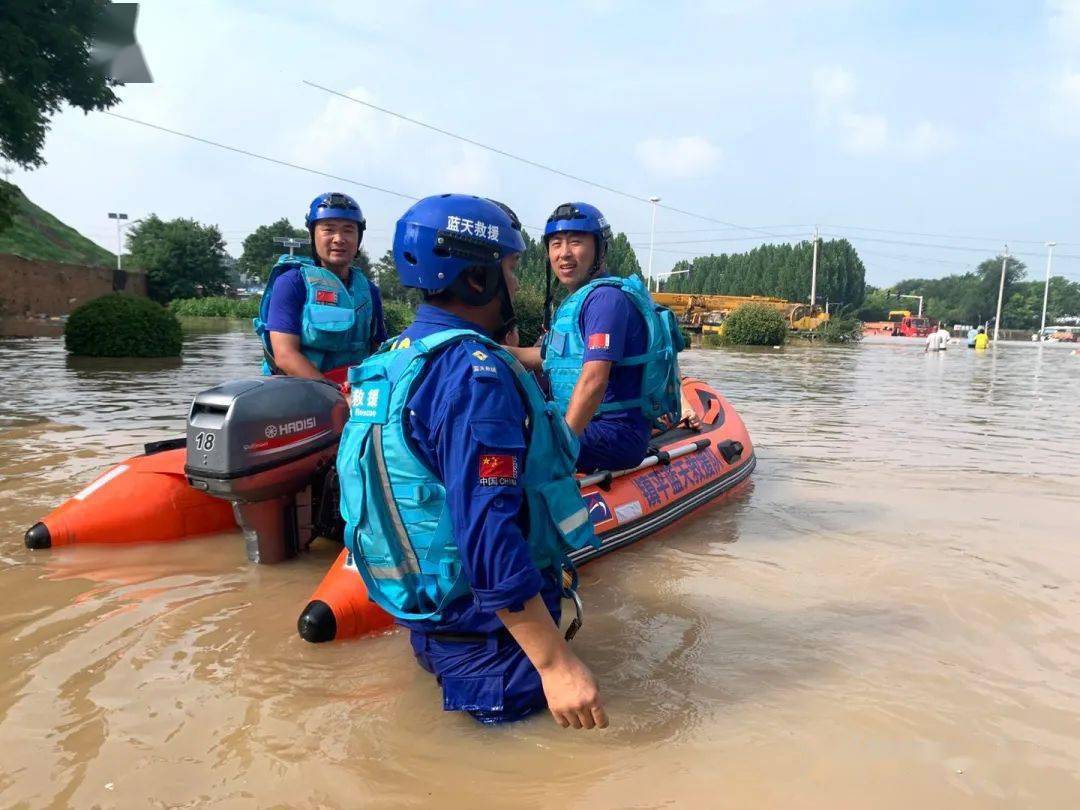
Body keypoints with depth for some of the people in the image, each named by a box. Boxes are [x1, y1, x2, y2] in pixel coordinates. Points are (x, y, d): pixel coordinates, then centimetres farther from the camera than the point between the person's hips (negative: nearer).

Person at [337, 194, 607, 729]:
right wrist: (556, 662, -25)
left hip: (425, 604, 9)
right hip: (484, 623, -9)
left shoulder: (395, 357, 7)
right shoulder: (473, 370, -23)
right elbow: (489, 536, -29)